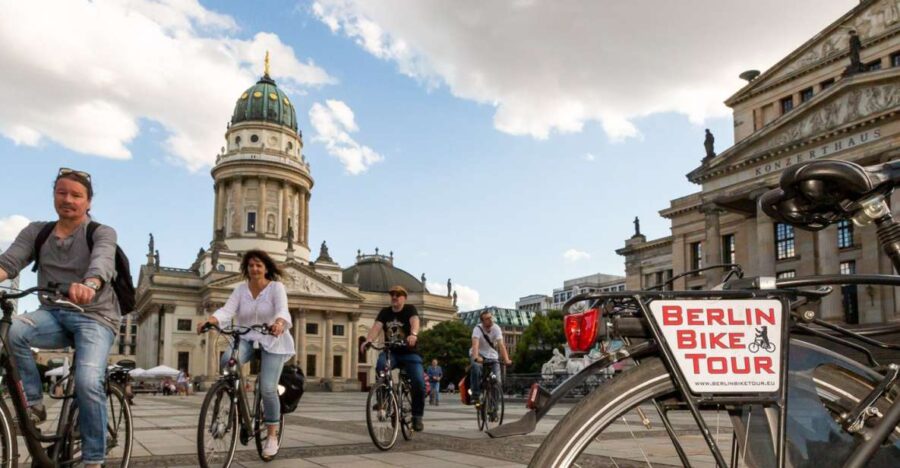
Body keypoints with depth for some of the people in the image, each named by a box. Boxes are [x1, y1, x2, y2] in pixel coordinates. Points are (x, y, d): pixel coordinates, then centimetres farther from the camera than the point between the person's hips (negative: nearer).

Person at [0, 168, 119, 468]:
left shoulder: (102, 233, -1)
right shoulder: (36, 232, 11)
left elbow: (102, 262, -24)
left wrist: (89, 285, -48)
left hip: (94, 316, -3)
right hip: (52, 314, 3)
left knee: (88, 382, -25)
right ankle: (34, 405, -12)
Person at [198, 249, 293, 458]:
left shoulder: (276, 287, -7)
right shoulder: (241, 289, 3)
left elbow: (282, 310, -24)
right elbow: (227, 310, -12)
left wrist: (279, 323, -48)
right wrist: (209, 320, -33)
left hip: (271, 341, -3)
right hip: (246, 339, 3)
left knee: (267, 388, -12)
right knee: (227, 360, -31)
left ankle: (272, 435, 7)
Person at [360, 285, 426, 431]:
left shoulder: (410, 309, -5)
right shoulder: (385, 312, 4)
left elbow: (415, 321, -28)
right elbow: (376, 326, -13)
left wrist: (413, 334, -51)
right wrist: (368, 340, -35)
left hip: (409, 353, -2)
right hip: (390, 352, 2)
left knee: (419, 383, -18)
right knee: (381, 365, -33)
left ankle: (417, 416, 2)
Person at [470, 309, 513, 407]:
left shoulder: (496, 328, -14)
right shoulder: (478, 329, -20)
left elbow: (501, 345, -25)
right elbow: (475, 344, -36)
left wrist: (506, 359, -40)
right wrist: (476, 357, -55)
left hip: (492, 356, 2)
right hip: (480, 355, -2)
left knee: (496, 381, -11)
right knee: (475, 367, -36)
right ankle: (476, 397, -26)